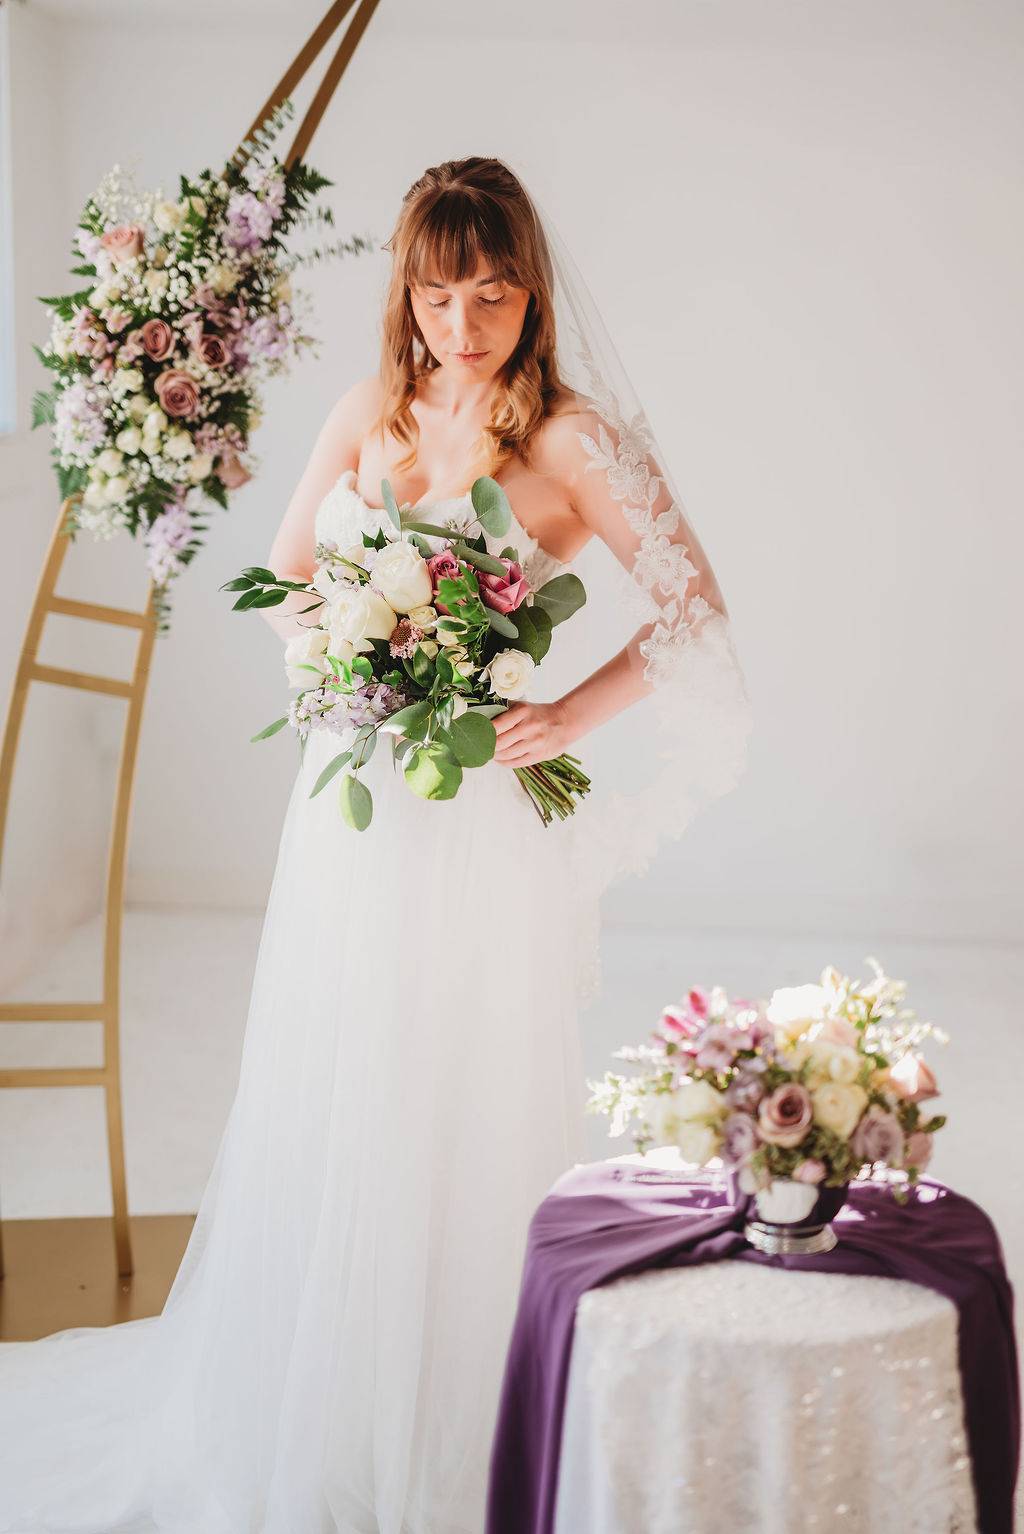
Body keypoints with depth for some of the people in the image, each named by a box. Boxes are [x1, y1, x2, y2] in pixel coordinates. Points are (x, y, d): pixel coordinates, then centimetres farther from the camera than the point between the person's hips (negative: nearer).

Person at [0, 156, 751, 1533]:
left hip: (483, 826, -4)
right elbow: (285, 578, 15)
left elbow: (695, 609, -9)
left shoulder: (569, 438, -8)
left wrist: (569, 719, -16)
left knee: (464, 1120, 4)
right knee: (326, 1112, 11)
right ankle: (311, 1414, 29)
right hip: (355, 809, 5)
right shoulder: (370, 412, 6)